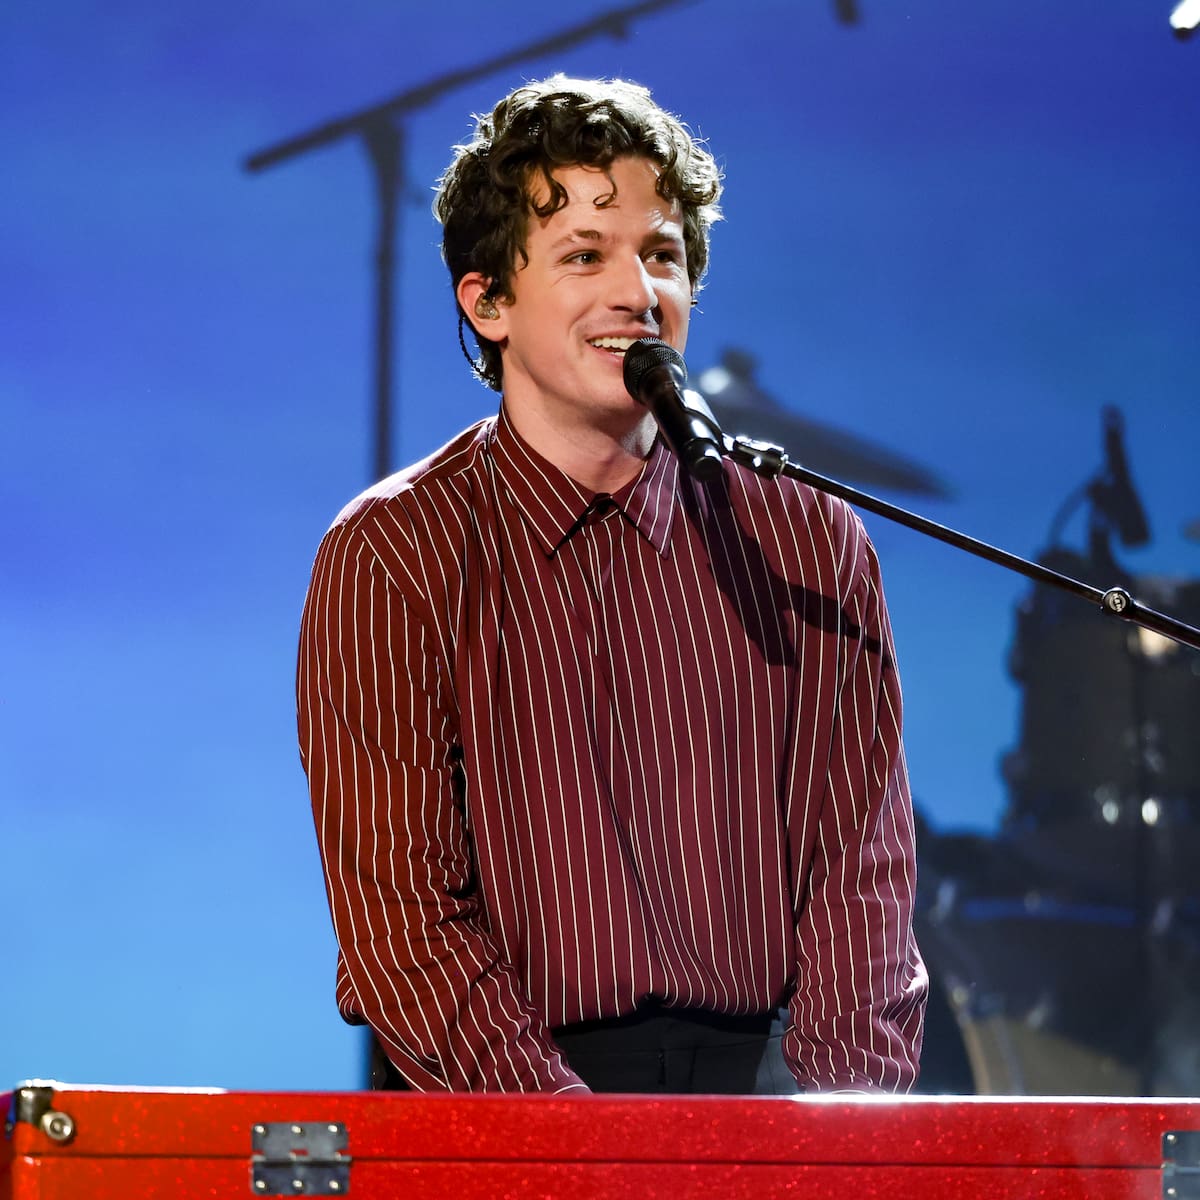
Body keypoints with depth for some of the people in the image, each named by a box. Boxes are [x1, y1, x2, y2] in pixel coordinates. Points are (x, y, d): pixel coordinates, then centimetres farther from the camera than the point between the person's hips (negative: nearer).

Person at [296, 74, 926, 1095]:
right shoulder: (394, 559, 1)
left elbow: (862, 866, 6)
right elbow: (400, 915, -6)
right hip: (493, 1113, -3)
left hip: (764, 1085, 3)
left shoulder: (811, 543, 10)